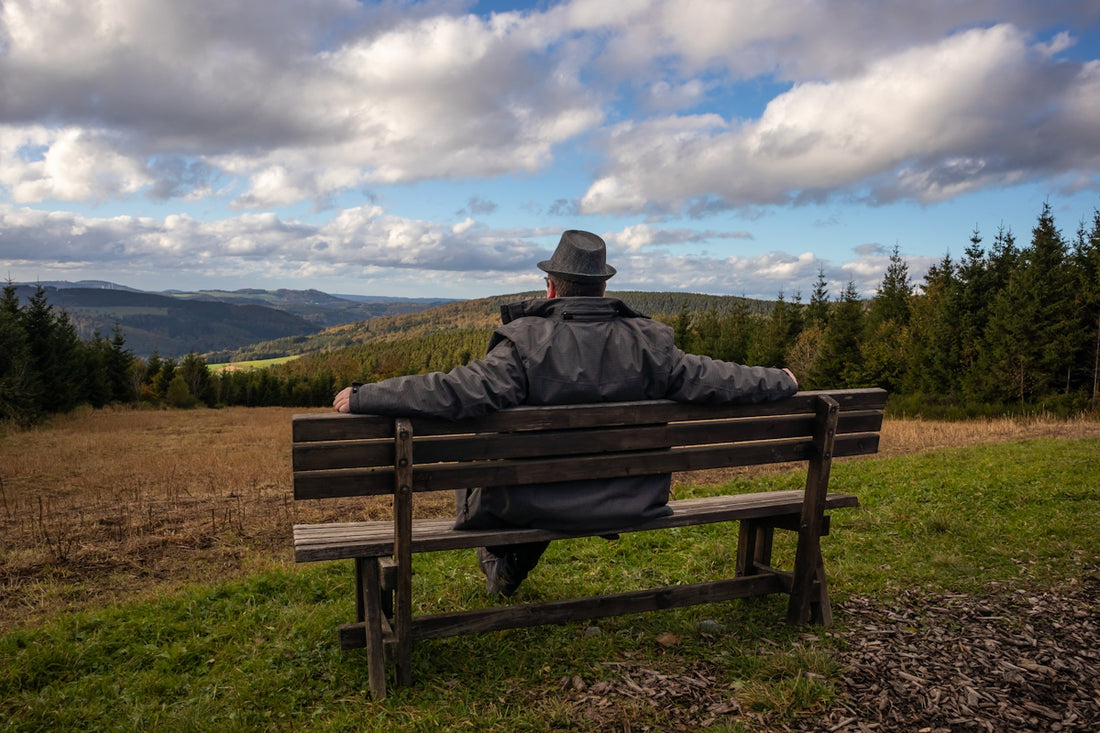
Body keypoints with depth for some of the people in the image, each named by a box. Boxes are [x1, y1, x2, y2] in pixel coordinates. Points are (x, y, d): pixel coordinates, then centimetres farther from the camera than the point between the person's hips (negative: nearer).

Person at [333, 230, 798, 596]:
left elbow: (456, 392, -27)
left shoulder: (526, 342, -21)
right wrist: (781, 382, 15)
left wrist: (363, 398, -19)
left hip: (532, 508, -4)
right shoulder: (648, 342, -10)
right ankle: (515, 570, 53)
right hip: (628, 504, 5)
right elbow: (712, 379, -3)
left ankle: (498, 562, 43)